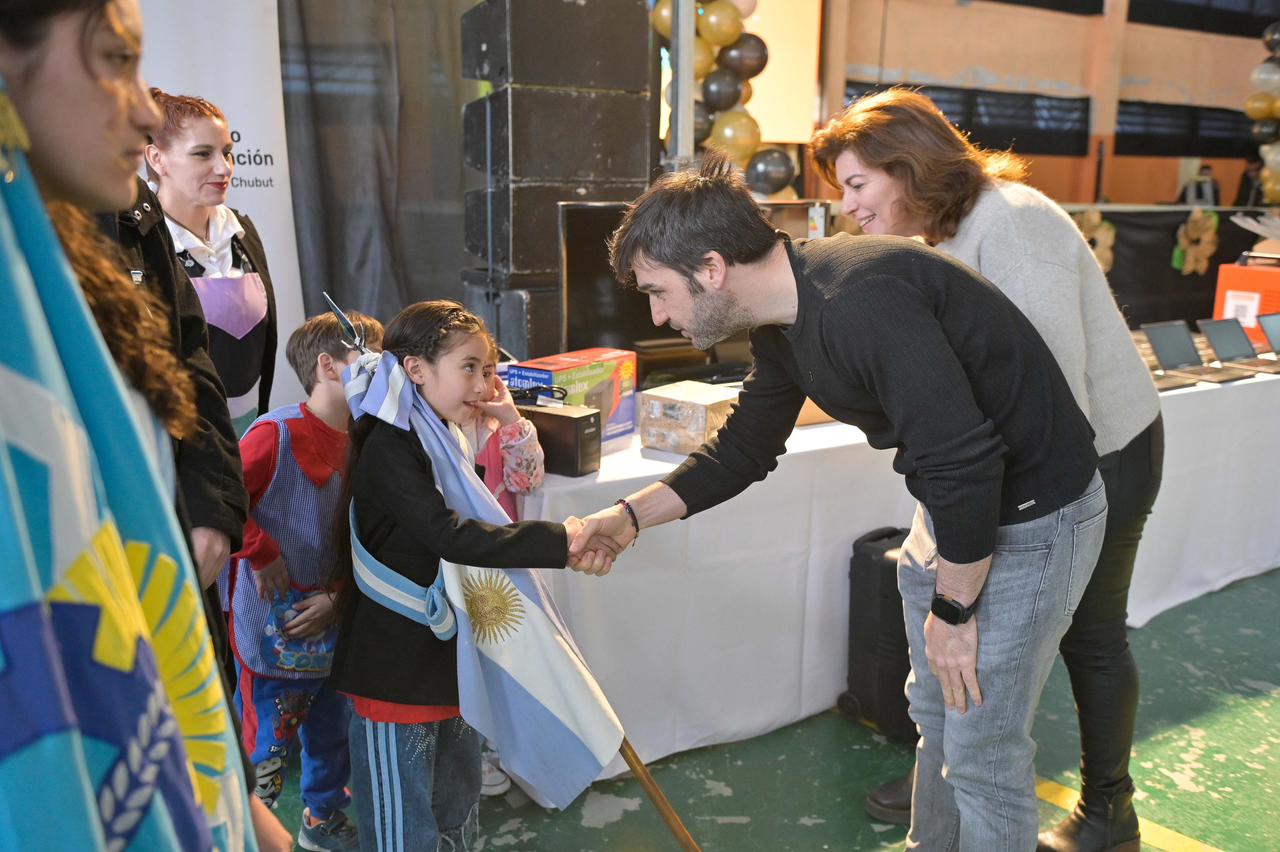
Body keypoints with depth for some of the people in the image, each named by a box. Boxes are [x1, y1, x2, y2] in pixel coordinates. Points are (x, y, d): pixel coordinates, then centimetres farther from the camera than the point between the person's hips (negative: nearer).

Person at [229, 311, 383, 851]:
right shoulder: (276, 434, -19)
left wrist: (338, 595, -7)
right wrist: (262, 553, -17)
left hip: (331, 627, 7)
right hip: (273, 632, -7)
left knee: (333, 733, 22)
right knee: (266, 748, 6)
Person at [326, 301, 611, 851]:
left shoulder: (447, 441, 8)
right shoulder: (388, 450, -21)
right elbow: (451, 537, -33)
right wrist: (558, 541, -35)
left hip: (449, 656, 9)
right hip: (396, 668, -8)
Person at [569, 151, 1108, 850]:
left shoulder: (861, 303, -32)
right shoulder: (783, 325, -1)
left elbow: (965, 463, -32)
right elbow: (743, 449, 11)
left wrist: (952, 609, -19)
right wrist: (631, 515, 3)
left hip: (1031, 513, -9)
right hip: (953, 503, 9)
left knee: (981, 751, 1)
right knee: (935, 715, 22)